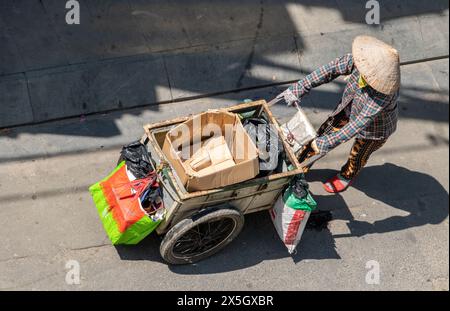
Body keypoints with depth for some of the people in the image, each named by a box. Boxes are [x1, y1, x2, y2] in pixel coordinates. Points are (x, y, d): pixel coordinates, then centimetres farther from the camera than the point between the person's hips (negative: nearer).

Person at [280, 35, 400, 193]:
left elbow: (360, 124, -41)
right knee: (321, 134, 16)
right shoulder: (357, 61, -32)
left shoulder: (384, 94, -45)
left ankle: (346, 177, 56)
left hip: (375, 127, -5)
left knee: (357, 156, 22)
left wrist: (327, 143, -39)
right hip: (349, 108, 5)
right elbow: (330, 70, -21)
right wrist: (299, 89, -23)